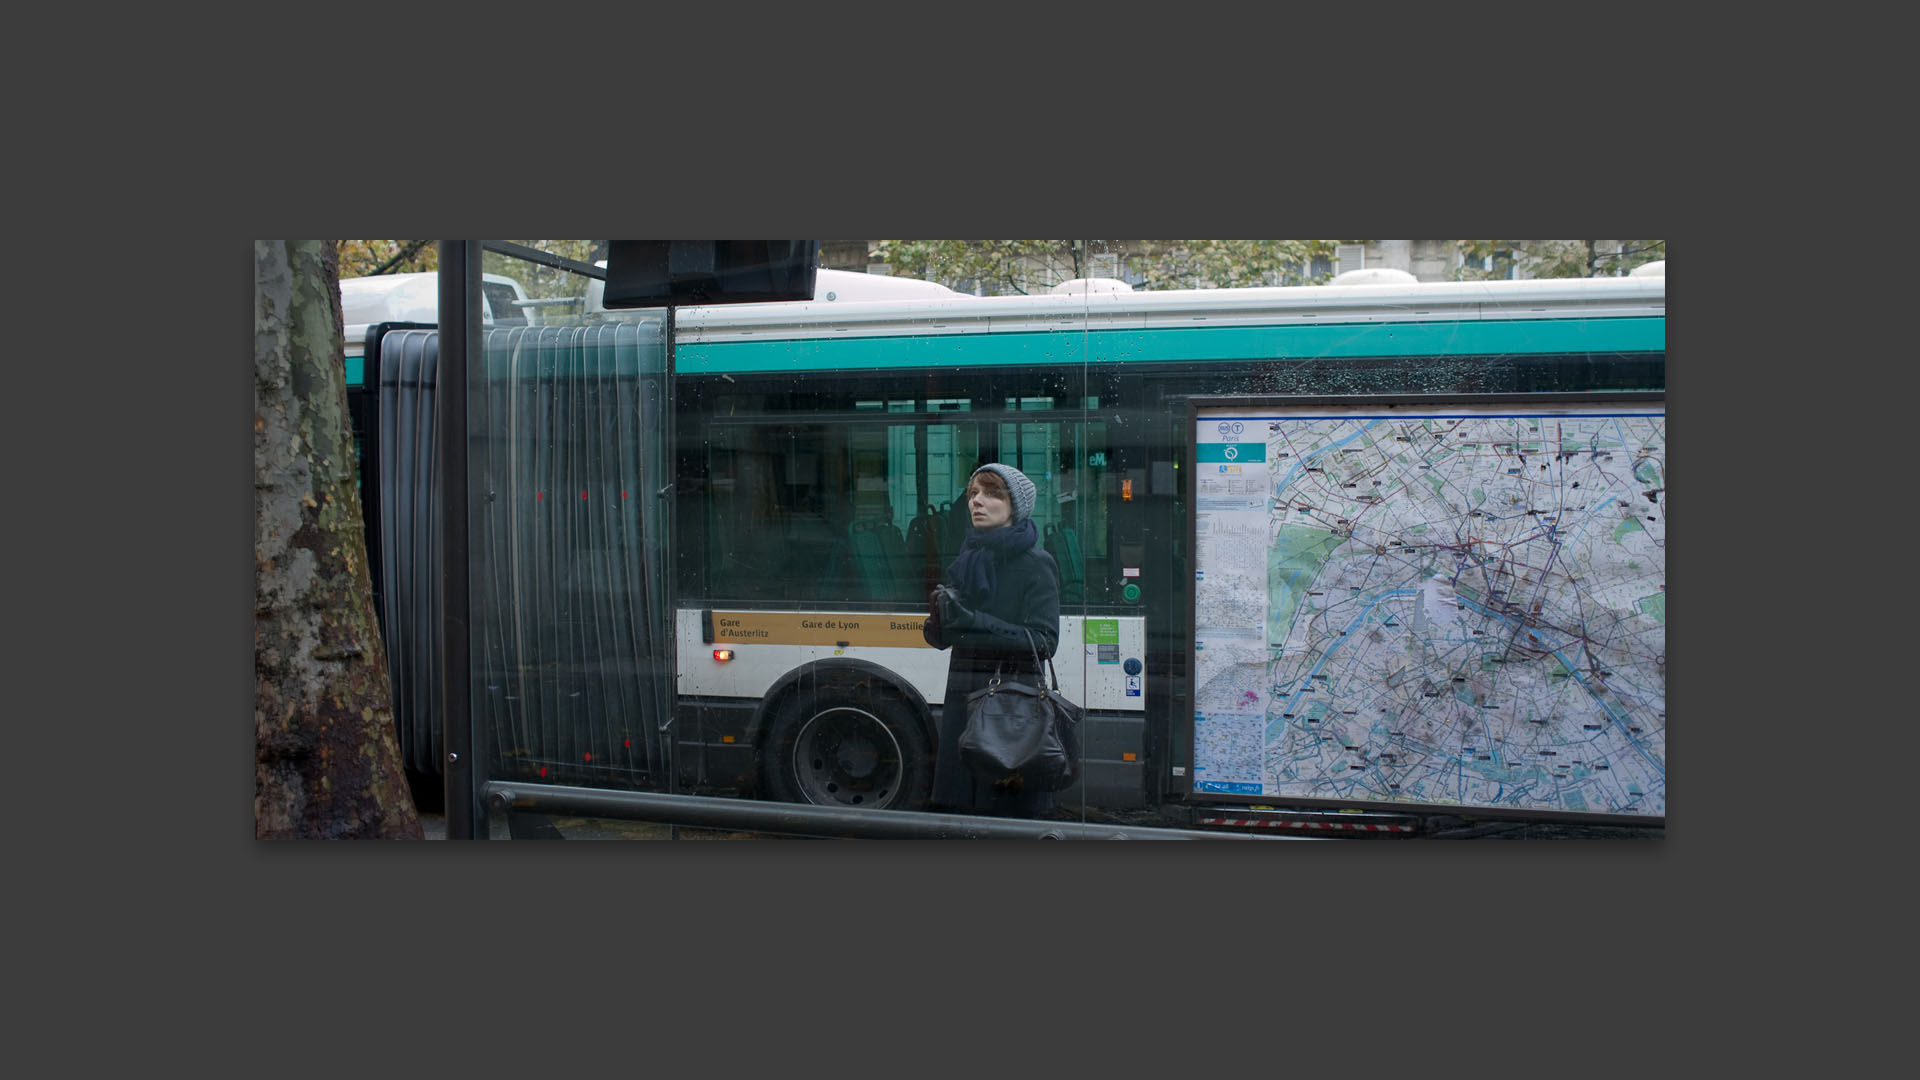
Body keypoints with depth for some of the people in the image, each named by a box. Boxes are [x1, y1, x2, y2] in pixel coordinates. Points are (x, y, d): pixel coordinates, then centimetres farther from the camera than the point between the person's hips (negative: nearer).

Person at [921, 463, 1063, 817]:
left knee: (1012, 812, -6)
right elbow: (940, 639, 12)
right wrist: (940, 618, -12)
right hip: (962, 703, 5)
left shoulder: (1036, 565, -4)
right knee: (962, 807, 3)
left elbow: (1044, 641, -14)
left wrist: (973, 621, -22)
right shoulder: (966, 560, 13)